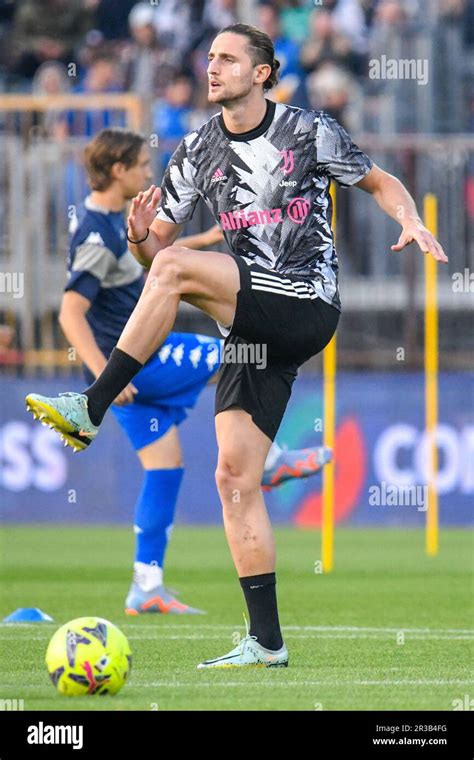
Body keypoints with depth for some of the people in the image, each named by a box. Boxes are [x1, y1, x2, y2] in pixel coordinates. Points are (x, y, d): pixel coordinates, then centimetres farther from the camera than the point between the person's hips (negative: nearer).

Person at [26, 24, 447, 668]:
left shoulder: (311, 133, -1)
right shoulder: (198, 151, 10)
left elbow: (379, 183, 13)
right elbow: (156, 244, 11)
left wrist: (412, 222, -8)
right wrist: (140, 236, -13)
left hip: (308, 311, -5)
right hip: (252, 329, 5)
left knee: (175, 268, -25)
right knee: (234, 478, -4)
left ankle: (92, 409, -22)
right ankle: (266, 642, 0)